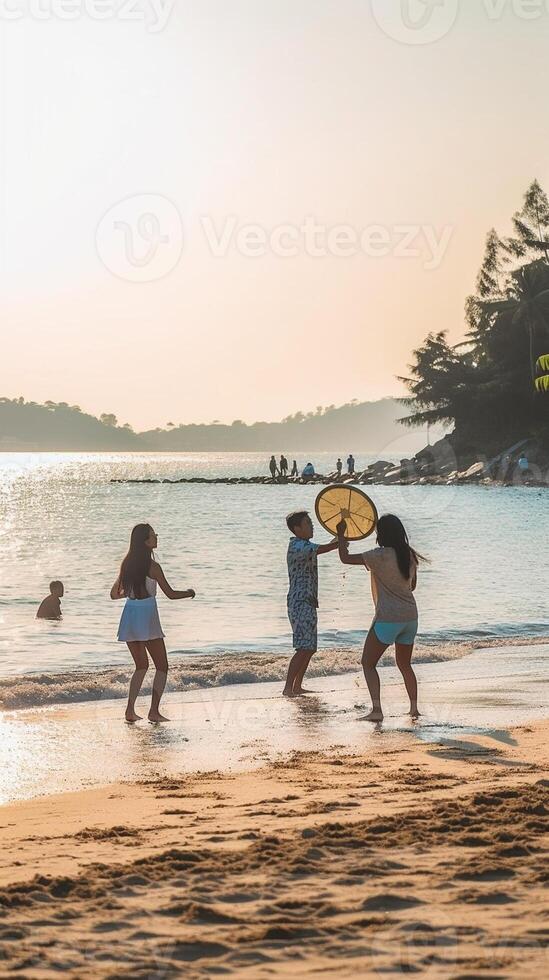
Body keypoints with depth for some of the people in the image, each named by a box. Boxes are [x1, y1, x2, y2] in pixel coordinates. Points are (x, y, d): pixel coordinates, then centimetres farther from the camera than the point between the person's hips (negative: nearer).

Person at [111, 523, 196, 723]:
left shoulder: (127, 564, 5)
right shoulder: (152, 567, -13)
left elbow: (114, 593, 12)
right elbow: (170, 594, -10)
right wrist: (189, 593, 9)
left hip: (129, 619, 6)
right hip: (147, 618, -6)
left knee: (141, 665, 19)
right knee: (162, 666, 7)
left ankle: (130, 710, 10)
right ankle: (154, 711, 0)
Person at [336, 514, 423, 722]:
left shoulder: (380, 556, -13)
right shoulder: (410, 556, 6)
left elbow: (345, 558, -12)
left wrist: (341, 535, 2)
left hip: (388, 618, -6)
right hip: (410, 616, 6)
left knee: (368, 663, 2)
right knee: (404, 664, 23)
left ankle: (376, 709, -11)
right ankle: (414, 707, 17)